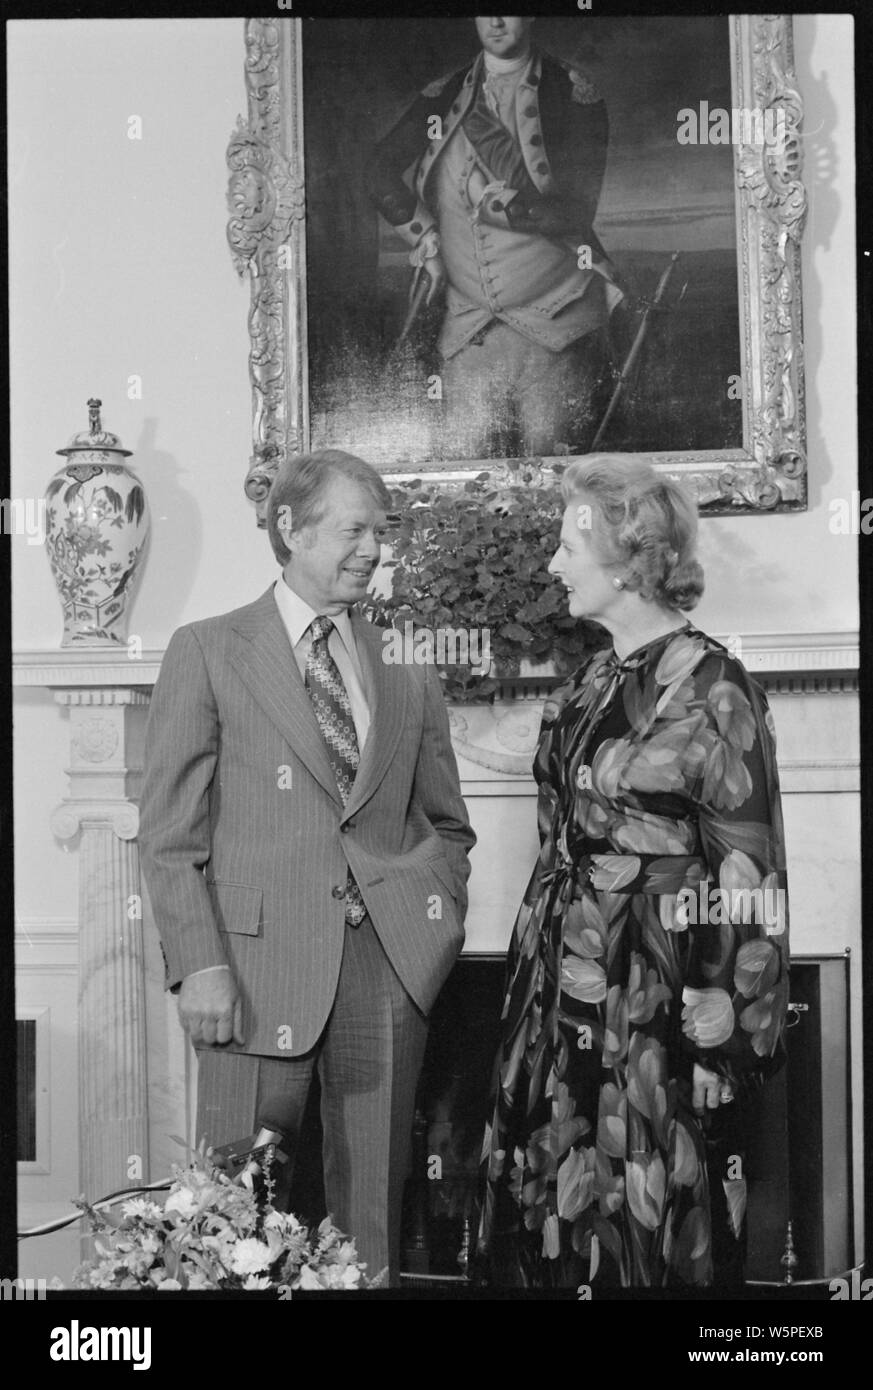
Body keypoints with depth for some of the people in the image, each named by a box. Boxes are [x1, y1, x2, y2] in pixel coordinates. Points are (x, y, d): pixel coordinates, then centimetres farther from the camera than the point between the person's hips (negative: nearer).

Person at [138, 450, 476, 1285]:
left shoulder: (406, 668, 15)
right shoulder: (207, 653, 5)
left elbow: (446, 824, 23)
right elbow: (170, 833, 0)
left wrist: (441, 907, 5)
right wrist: (198, 963, -10)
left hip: (388, 966, 3)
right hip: (259, 969, -3)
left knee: (371, 1212, 6)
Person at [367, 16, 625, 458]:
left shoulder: (573, 94, -1)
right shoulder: (444, 95, 11)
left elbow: (574, 212, -8)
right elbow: (382, 171, 3)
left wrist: (491, 199, -9)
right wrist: (427, 245, -5)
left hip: (555, 324, -3)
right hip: (468, 326, 3)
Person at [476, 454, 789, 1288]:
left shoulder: (707, 688, -12)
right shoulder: (590, 683, 11)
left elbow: (746, 877, -13)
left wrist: (729, 1042, -14)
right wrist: (537, 979, 14)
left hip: (655, 1010, -7)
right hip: (562, 994, 7)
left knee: (652, 1234, 0)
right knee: (549, 1220, 11)